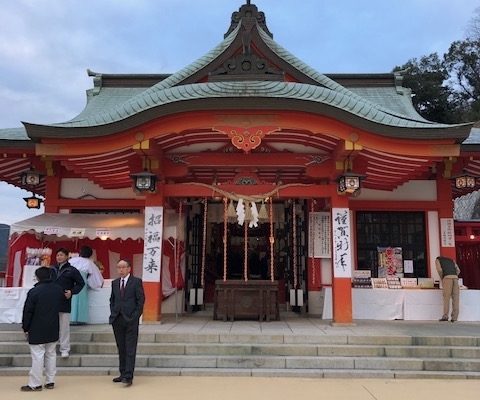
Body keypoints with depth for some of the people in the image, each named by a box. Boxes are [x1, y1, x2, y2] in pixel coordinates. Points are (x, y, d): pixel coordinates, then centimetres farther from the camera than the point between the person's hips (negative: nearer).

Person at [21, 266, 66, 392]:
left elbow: (28, 312, -11)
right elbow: (60, 306, 17)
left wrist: (25, 328, -1)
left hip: (37, 330, -6)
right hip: (53, 329, 6)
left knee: (37, 356, -1)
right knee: (51, 354, 12)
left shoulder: (34, 291, -15)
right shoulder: (59, 290, 4)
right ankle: (50, 381, 18)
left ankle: (35, 384, 5)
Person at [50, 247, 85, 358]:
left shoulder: (71, 270, -1)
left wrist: (72, 292, -8)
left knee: (64, 327, 2)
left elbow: (81, 283, 4)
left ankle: (65, 349, 10)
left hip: (65, 302, -3)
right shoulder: (51, 269, 7)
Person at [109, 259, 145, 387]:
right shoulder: (114, 282, 14)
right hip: (117, 319, 5)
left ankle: (128, 376, -6)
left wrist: (135, 316, -9)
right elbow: (112, 300, 19)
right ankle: (123, 373, 19)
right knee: (121, 349, 11)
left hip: (131, 319, -5)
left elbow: (141, 300, -4)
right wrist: (113, 313, 7)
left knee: (130, 349, -5)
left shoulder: (136, 281, -2)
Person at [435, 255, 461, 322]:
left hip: (447, 277, -4)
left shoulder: (437, 260, 19)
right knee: (455, 298, 1)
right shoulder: (451, 260, 32)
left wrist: (441, 279, 12)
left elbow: (439, 270, 0)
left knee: (446, 297, -6)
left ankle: (445, 316, -12)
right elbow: (458, 270, 18)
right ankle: (454, 317, -2)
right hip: (455, 277, 4)